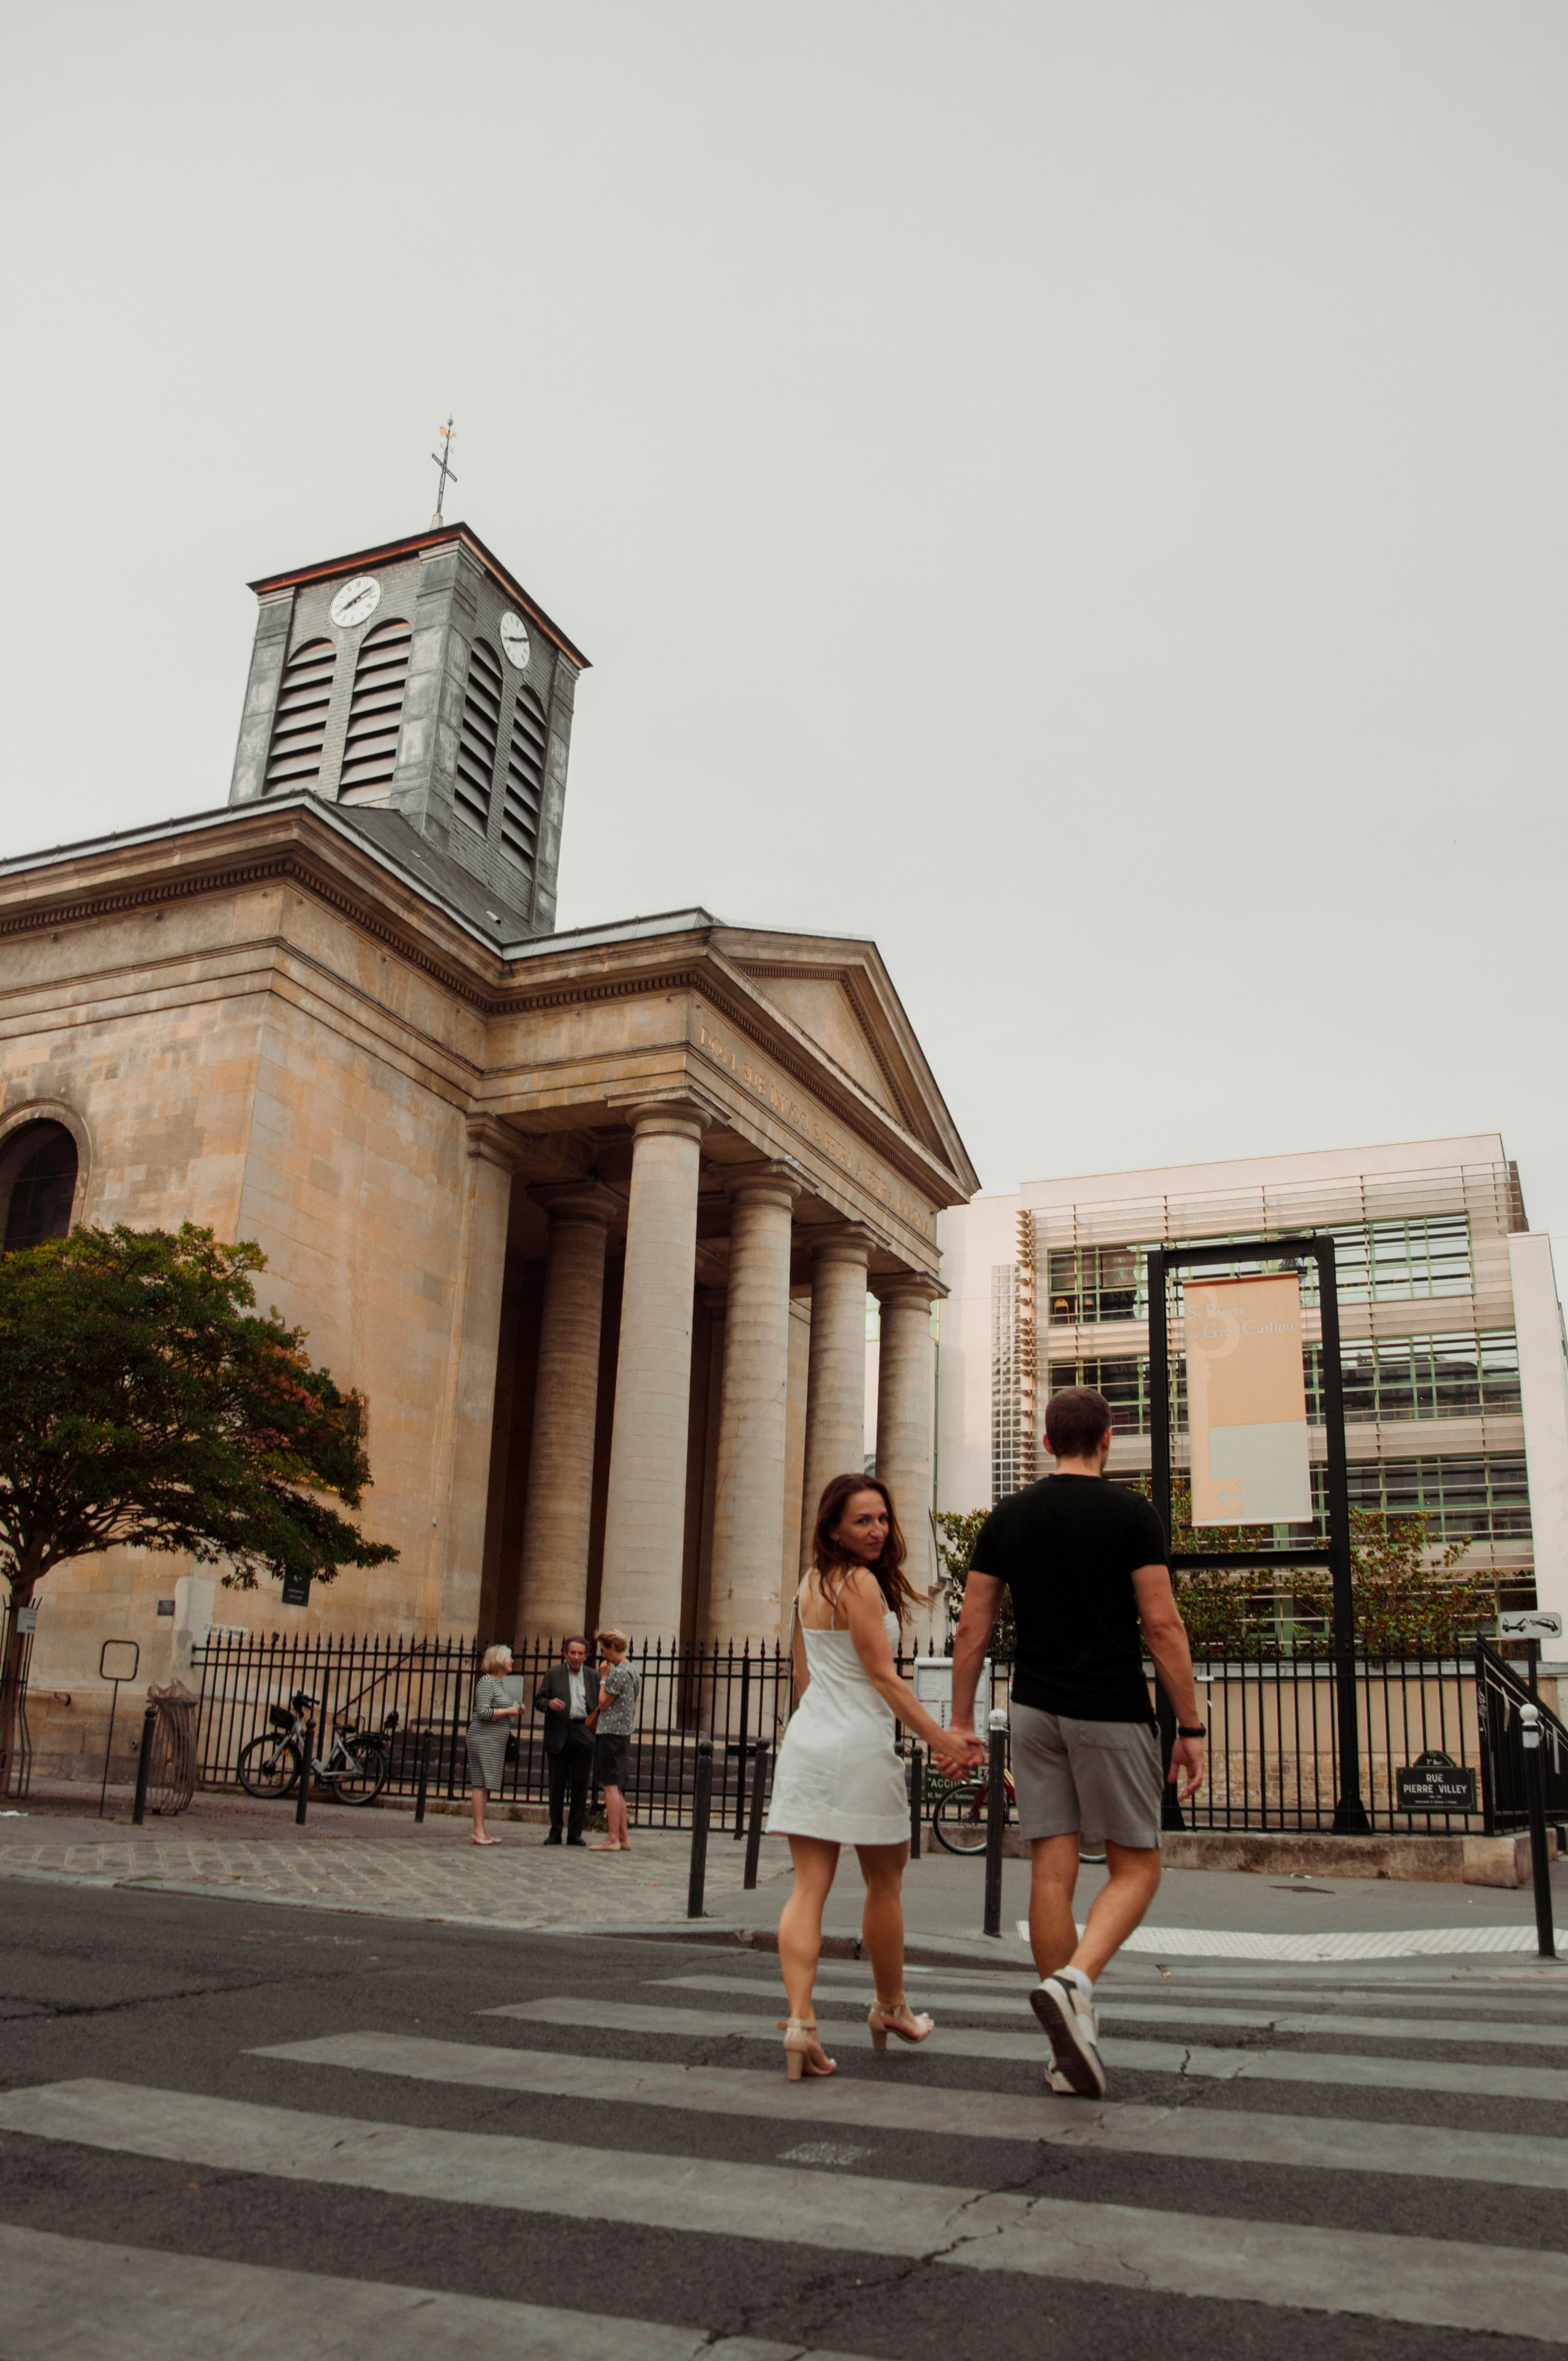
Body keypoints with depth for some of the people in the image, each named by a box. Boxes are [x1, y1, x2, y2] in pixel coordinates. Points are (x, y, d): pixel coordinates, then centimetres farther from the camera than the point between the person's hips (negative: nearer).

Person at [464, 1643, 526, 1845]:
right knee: (481, 1783, -9)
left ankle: (482, 1830, 10)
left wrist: (517, 1711, 10)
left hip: (495, 1741, 9)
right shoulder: (486, 1682, -10)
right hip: (484, 1739, -9)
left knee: (485, 1785, 9)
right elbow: (483, 1712, -19)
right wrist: (508, 1711, -13)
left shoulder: (500, 1683, 18)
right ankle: (478, 1831, -10)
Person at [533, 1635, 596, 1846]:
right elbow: (538, 1700, 6)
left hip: (583, 1732, 1)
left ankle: (575, 1833, 8)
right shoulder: (553, 1674, 8)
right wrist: (549, 1703, -15)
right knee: (557, 1785, 3)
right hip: (559, 1734, -1)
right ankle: (555, 1831, 13)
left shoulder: (593, 1676, 12)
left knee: (581, 1785, 1)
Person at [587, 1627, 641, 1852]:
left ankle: (612, 1840, -9)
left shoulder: (618, 1672, -14)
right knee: (617, 1788, 13)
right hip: (624, 1734, 10)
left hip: (610, 1734, -10)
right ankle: (622, 1838, 15)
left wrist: (604, 1677, -4)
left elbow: (603, 1704, -12)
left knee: (611, 1786, -8)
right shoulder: (634, 1671, 16)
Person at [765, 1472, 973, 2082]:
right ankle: (890, 2006, 28)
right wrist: (939, 1739, -13)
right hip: (859, 1744, -7)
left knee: (809, 1888, 2)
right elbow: (883, 1676, -15)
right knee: (884, 1883, 13)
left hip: (806, 1736, 7)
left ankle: (800, 2020, -7)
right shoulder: (861, 1582, -13)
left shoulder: (809, 1585, 13)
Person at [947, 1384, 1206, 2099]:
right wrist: (1191, 1728, -5)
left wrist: (960, 1722, 10)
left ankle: (1070, 2051, 10)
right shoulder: (1131, 1514, -7)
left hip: (1035, 1711, 4)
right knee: (1135, 1869, 8)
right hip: (1112, 1713, -4)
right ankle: (1073, 1983, -17)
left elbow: (972, 1628, 4)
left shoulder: (1007, 1517, 4)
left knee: (1053, 1872, 6)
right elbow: (1163, 1626, -11)